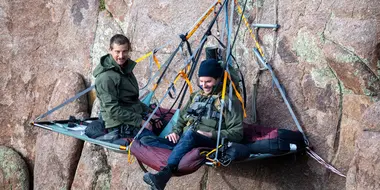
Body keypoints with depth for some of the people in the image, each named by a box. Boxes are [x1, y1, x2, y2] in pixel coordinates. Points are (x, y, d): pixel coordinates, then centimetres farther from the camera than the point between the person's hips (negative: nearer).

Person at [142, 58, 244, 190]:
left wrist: (211, 135, -16)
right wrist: (175, 132, 5)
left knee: (190, 134, -42)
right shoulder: (196, 96, 21)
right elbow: (182, 118, 27)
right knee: (145, 140, -20)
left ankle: (164, 173, -57)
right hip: (185, 140, 7)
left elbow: (237, 134, -4)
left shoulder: (229, 101, 2)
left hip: (211, 143, -6)